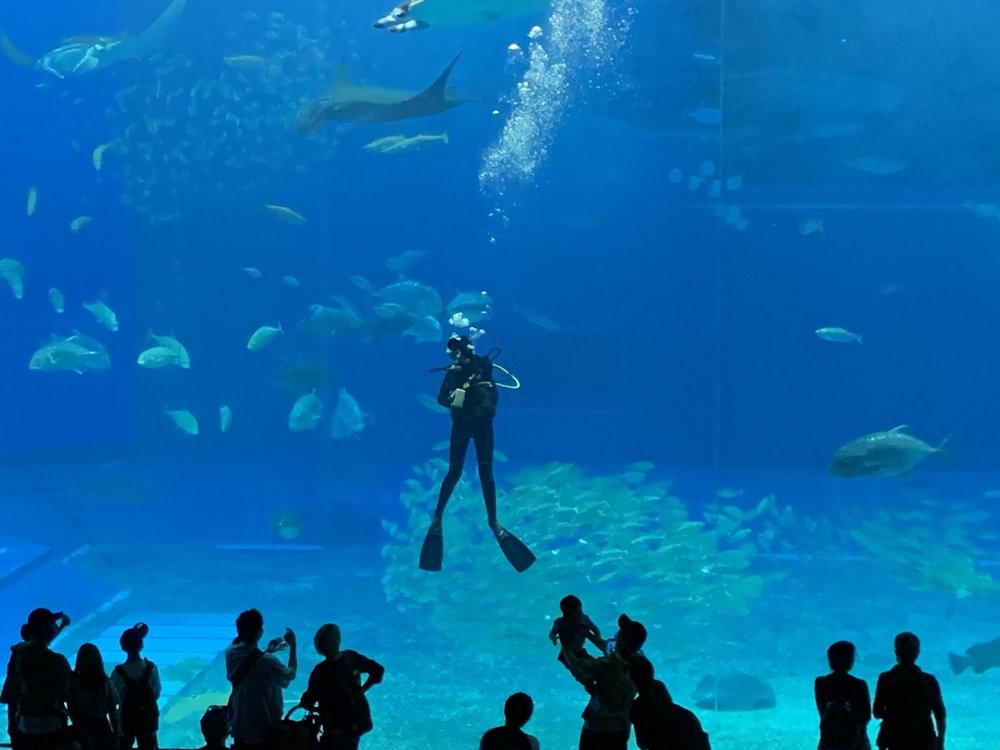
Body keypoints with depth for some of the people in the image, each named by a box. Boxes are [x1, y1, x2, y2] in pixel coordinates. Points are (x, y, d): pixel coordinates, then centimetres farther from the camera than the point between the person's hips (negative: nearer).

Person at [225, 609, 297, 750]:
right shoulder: (267, 661, -27)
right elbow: (291, 674, -9)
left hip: (240, 723, 5)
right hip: (264, 726, -5)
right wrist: (293, 647, -1)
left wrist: (268, 651, 15)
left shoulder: (231, 654, -9)